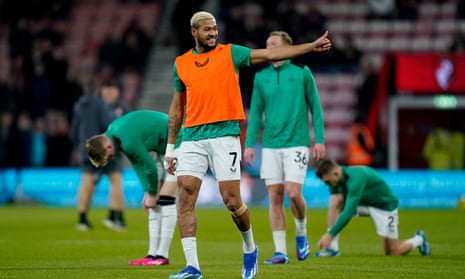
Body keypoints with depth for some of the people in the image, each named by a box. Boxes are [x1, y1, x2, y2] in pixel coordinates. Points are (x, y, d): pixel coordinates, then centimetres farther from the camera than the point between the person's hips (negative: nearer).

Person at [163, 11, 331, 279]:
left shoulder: (230, 53, 5)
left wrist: (311, 46, -7)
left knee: (232, 201, -5)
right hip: (192, 137, 3)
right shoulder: (181, 63, 13)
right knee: (186, 198, -9)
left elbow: (271, 54, 1)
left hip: (224, 135, -2)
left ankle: (249, 248, 23)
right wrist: (170, 147, 17)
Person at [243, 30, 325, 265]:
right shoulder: (261, 77, 8)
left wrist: (319, 139, -2)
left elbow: (315, 107, 3)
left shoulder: (301, 72, 0)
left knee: (293, 192, -14)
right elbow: (255, 112, 12)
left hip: (296, 142, -3)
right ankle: (280, 251, 5)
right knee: (275, 197, 0)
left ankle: (301, 233, 15)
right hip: (270, 145, 3)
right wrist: (249, 144, 6)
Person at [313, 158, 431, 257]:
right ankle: (332, 248, -18)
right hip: (364, 203, 7)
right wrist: (328, 234, -15)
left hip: (385, 205, -7)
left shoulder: (355, 178, -36)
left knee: (393, 253, -3)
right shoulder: (338, 179, -11)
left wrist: (330, 235, -43)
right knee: (336, 201, -20)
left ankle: (418, 240, 29)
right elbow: (334, 208, -5)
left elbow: (349, 212, -41)